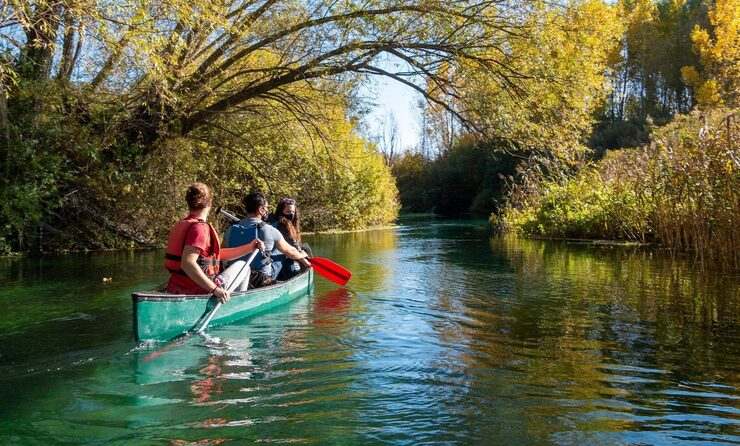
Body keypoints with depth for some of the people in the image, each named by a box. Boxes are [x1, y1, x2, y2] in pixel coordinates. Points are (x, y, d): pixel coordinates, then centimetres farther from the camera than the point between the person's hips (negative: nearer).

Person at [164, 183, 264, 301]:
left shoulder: (182, 224, 13)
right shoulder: (200, 227, -18)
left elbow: (217, 254, 15)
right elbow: (187, 263, -31)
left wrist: (249, 247, 13)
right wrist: (215, 289, -29)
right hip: (197, 292, -9)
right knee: (242, 264, 10)